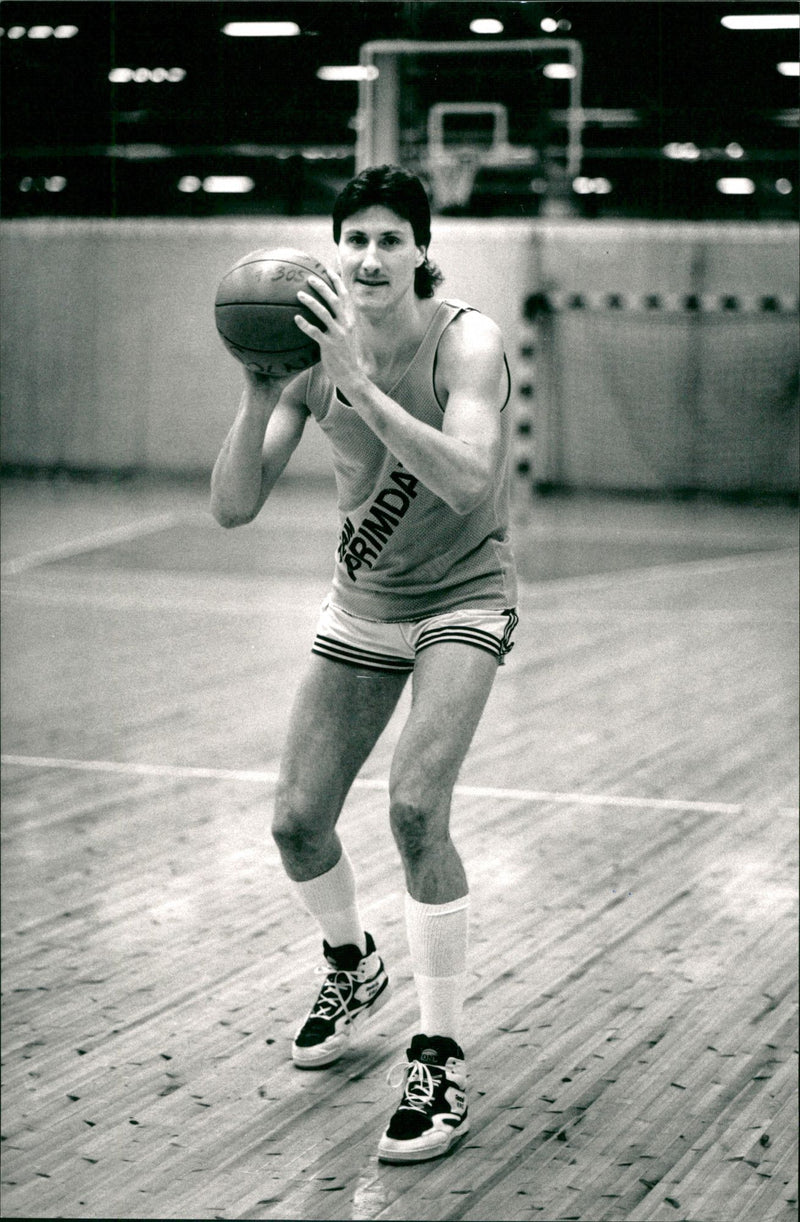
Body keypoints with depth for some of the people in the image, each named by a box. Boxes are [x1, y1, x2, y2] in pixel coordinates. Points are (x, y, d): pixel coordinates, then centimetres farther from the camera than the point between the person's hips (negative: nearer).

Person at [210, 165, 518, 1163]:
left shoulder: (465, 341, -22)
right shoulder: (317, 352, -12)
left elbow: (470, 482, -39)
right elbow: (232, 507, -17)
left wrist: (361, 385, -44)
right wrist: (262, 394, -33)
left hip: (463, 599, -4)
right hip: (362, 603, 5)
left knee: (415, 805, -24)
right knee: (296, 819, 2)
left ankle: (440, 1061, -12)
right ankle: (351, 969, 36)